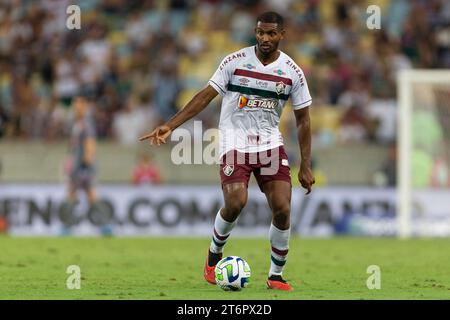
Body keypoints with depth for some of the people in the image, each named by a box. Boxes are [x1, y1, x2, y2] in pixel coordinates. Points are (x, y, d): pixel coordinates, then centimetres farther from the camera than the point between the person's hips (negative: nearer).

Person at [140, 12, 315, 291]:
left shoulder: (292, 71, -1)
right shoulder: (235, 61, -6)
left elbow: (303, 119, 5)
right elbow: (206, 95, -5)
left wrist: (306, 166, 2)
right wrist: (170, 126, -14)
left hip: (270, 143, 2)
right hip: (235, 142, -2)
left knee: (282, 209, -11)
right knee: (235, 203, -21)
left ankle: (276, 276, 6)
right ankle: (214, 254, 9)